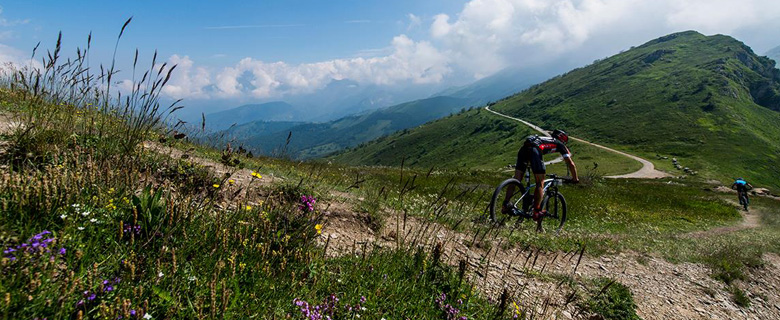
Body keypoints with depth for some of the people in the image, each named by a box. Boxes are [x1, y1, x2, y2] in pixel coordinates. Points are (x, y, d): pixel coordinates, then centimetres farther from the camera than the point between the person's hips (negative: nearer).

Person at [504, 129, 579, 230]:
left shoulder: (545, 139, 42)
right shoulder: (559, 144, 26)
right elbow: (571, 164, 26)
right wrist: (575, 178, 39)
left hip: (523, 148, 6)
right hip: (534, 150, -6)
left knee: (516, 180, 7)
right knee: (540, 183, 0)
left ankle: (505, 205, -3)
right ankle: (536, 212, -8)